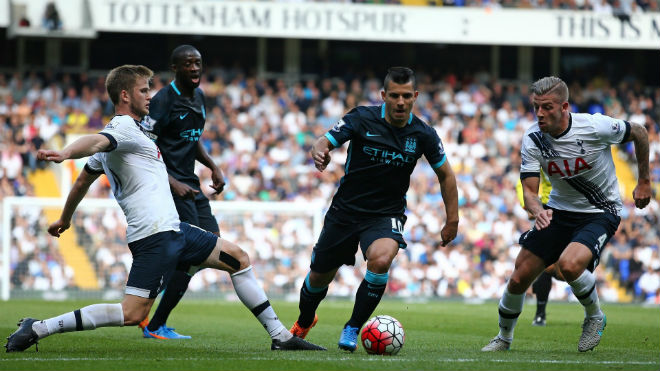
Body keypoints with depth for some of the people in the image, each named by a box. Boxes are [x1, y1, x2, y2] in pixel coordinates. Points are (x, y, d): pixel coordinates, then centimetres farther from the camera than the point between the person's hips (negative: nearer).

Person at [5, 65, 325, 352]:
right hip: (156, 234, -11)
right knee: (132, 314, -19)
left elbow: (83, 180, 27)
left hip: (172, 230, 11)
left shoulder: (119, 131, 19)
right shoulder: (124, 127, -10)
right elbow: (95, 142, -33)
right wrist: (64, 153, -54)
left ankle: (279, 336, 21)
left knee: (238, 259, 16)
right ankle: (37, 329, -15)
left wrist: (64, 219, 39)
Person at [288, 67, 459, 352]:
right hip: (345, 210, 1)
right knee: (319, 277, 11)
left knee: (381, 259, -32)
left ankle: (352, 329, -14)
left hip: (386, 215, -1)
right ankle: (304, 323, 46)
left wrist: (452, 220, 6)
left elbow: (445, 174, 7)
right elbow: (323, 143, -13)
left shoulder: (423, 135, -7)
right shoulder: (362, 119, -12)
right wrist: (319, 153, -38)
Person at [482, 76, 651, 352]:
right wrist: (538, 211, -37)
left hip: (600, 213, -4)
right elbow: (529, 190, -13)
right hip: (559, 210, 4)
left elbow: (639, 133, -5)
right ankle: (504, 338, 26)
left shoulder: (595, 127, -23)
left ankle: (595, 317, -2)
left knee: (569, 265, -31)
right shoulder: (532, 140, -13)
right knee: (519, 278, -1)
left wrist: (643, 182, 3)